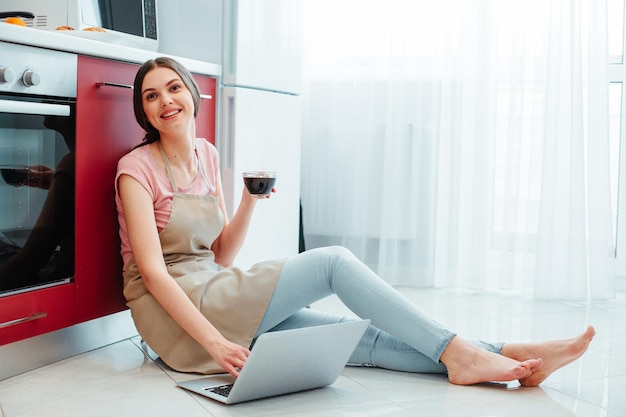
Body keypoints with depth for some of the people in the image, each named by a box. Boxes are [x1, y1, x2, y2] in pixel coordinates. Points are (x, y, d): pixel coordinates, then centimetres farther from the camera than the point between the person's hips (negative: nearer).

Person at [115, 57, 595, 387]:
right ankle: (456, 353, -15)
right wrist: (214, 343, -27)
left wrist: (250, 201, -4)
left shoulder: (206, 154, 12)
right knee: (333, 261, -18)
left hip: (215, 293, 6)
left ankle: (505, 357, -16)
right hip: (175, 314, -6)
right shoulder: (138, 167, -8)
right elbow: (152, 270, -18)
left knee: (356, 335, -11)